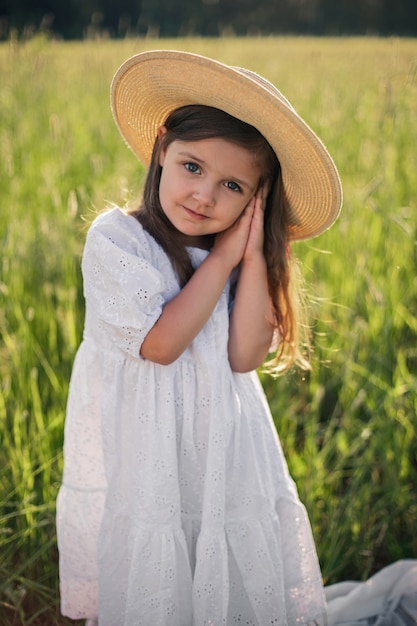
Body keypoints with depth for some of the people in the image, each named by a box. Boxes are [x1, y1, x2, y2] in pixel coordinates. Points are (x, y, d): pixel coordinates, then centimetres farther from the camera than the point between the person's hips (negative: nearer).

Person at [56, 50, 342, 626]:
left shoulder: (244, 255, 2)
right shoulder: (115, 238, -11)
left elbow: (245, 356, -10)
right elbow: (160, 343, -19)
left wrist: (254, 256, -14)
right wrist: (222, 259, -16)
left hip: (224, 454, 4)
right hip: (143, 461, -3)